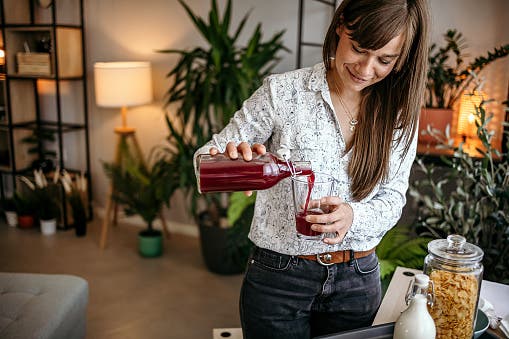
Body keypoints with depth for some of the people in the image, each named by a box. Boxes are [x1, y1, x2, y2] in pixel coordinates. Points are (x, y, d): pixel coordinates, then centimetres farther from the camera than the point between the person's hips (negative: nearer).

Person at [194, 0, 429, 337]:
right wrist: (231, 159, -34)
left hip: (358, 280, 4)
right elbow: (207, 158, -10)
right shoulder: (283, 91, -13)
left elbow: (393, 199, -2)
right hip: (278, 275, -3)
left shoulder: (401, 114, -3)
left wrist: (353, 216, -24)